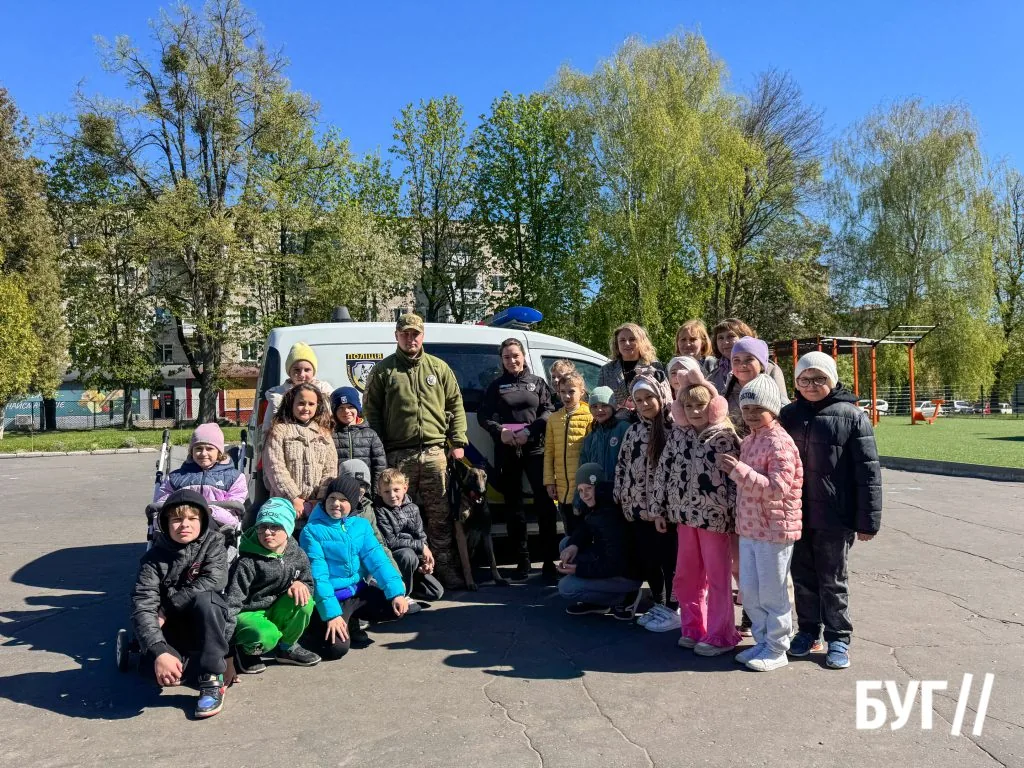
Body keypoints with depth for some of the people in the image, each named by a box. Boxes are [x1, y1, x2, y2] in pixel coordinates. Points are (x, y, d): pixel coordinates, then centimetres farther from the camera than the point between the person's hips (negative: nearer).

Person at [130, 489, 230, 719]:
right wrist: (159, 652, -36)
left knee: (204, 598, -34)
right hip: (174, 627, 1)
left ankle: (212, 679, -21)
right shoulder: (154, 558, -9)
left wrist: (166, 609, -22)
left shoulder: (213, 542, -8)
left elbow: (214, 581, -24)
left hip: (211, 624, -1)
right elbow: (142, 606, -21)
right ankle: (180, 659, 9)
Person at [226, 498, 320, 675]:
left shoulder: (298, 556, -3)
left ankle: (287, 648, 1)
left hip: (277, 612, 5)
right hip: (248, 614, -5)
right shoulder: (248, 562, -18)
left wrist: (299, 584, -18)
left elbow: (308, 583, 7)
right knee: (266, 636, -38)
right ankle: (244, 650, 1)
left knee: (304, 601, -26)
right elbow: (232, 600, -18)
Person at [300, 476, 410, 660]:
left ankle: (352, 624, 16)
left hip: (359, 591, 6)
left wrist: (396, 593, -16)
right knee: (337, 648, -23)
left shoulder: (361, 525, 2)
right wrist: (331, 614, -26)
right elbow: (318, 575, -19)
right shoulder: (312, 531, -14)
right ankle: (312, 628, 11)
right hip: (332, 597, -6)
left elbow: (377, 560, -4)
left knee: (397, 607, -5)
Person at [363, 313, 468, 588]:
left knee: (440, 514, 4)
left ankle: (445, 567, 13)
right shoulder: (383, 370, 7)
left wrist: (458, 442, 2)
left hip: (434, 452, 1)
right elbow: (371, 412, 5)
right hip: (398, 455, -1)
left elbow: (456, 406, 11)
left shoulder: (439, 368, 11)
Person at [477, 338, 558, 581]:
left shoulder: (537, 382, 12)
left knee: (544, 501, -7)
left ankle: (549, 559, 1)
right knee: (513, 505, 5)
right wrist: (499, 431, -13)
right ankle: (522, 561, 12)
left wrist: (529, 431, -14)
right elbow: (483, 415, 5)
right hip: (506, 452, 1)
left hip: (536, 449, -1)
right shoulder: (495, 386, 12)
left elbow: (549, 411, 1)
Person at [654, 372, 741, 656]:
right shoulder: (677, 434, 5)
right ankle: (693, 629, 29)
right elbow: (664, 470, 9)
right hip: (685, 515, 5)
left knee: (717, 578, 5)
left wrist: (737, 516, -11)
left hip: (715, 516, -5)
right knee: (686, 576, 13)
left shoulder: (725, 437, -9)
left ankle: (719, 636, 17)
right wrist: (660, 509, 8)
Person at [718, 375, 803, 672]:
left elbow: (778, 488, -27)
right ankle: (762, 641, 31)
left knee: (771, 594, 4)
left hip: (774, 531, -9)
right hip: (748, 528, 9)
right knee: (749, 591, 16)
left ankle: (776, 650, 20)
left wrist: (739, 470, -30)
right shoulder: (749, 441, 11)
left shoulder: (780, 442, -17)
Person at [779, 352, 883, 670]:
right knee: (803, 577, 15)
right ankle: (808, 631, 30)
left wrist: (868, 521, -10)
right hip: (795, 514, 4)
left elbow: (868, 473, -9)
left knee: (834, 581, 9)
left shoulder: (852, 416, -7)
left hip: (834, 517, -4)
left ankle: (838, 638, 24)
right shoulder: (788, 415, 6)